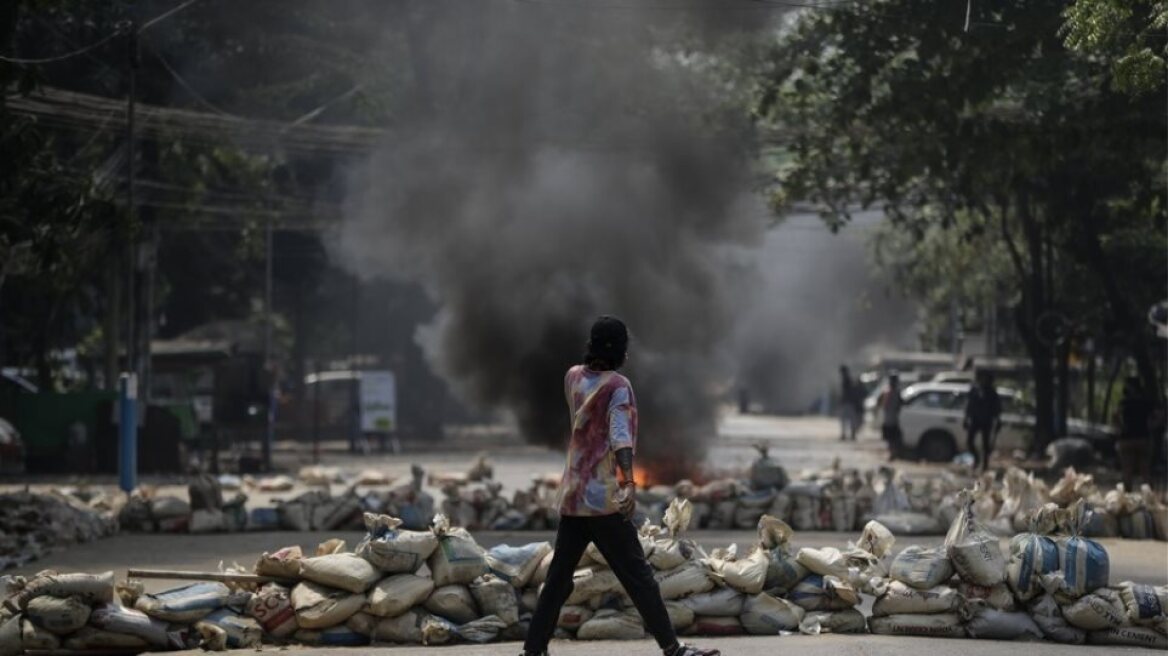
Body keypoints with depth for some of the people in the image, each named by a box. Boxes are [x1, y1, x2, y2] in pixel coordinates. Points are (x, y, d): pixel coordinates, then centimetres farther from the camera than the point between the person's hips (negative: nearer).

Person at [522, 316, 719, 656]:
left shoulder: (573, 377, 9)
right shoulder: (617, 386, -8)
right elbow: (620, 435, -23)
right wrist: (629, 482, -34)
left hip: (571, 497, 6)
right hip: (604, 499, -6)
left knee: (558, 577, 11)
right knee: (638, 575, -5)